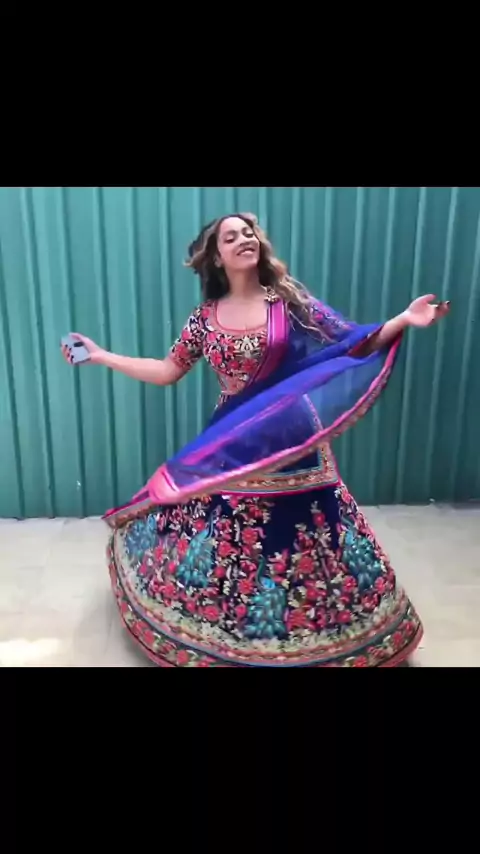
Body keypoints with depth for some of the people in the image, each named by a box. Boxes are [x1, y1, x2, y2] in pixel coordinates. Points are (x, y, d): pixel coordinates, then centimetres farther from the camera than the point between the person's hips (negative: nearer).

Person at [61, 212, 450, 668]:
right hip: (231, 445, 2)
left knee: (302, 539, 8)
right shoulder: (204, 318, 2)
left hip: (290, 440, -1)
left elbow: (353, 344, -2)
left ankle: (308, 628, 34)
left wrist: (403, 321, -15)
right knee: (223, 540, 12)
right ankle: (222, 628, 38)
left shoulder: (290, 301, -2)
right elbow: (167, 371, 7)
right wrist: (101, 356, 5)